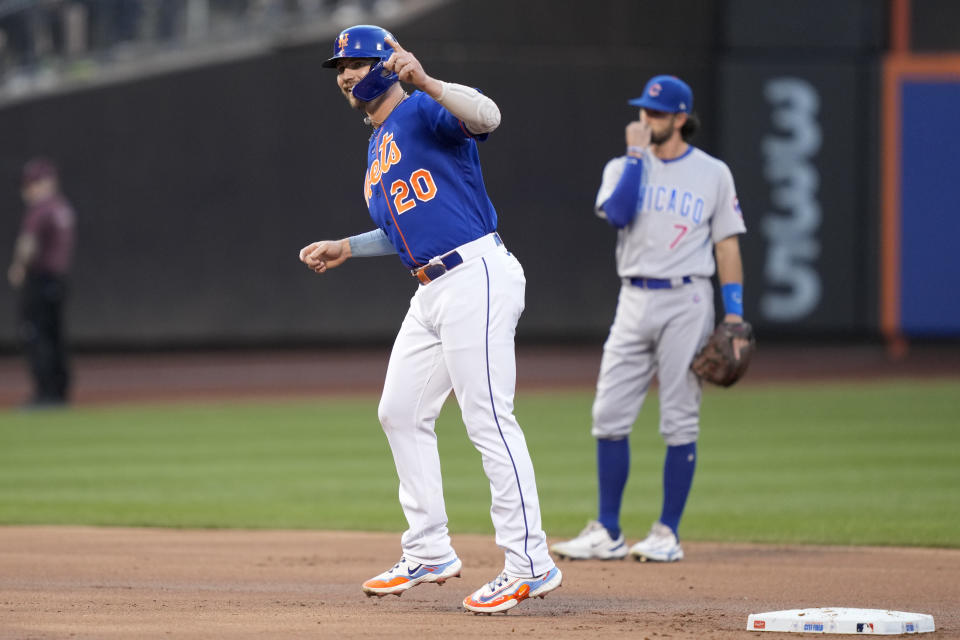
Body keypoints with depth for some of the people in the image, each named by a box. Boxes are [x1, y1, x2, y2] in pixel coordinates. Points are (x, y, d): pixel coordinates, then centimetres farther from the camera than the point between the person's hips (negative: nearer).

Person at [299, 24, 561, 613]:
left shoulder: (423, 112, -6)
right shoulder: (378, 146, 22)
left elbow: (487, 115, -28)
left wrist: (426, 82, -40)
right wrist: (345, 249, 25)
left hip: (475, 276, -10)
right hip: (432, 293, 10)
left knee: (488, 418, -12)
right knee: (401, 413, 13)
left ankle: (531, 564, -11)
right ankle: (430, 554, 22)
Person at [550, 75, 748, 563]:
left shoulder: (713, 173, 4)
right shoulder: (624, 167, 9)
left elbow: (727, 246, 3)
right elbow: (618, 213, -11)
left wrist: (734, 316, -3)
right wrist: (636, 155, -8)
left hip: (686, 302, -3)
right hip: (634, 302, 3)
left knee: (679, 422, -3)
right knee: (610, 417, 0)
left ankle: (668, 534, 3)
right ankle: (607, 534, 6)